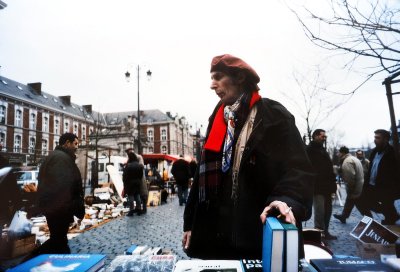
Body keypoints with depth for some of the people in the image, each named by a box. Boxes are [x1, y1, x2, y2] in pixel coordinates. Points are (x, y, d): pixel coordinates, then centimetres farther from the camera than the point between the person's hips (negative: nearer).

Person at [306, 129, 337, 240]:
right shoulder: (310, 150, -8)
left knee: (327, 211, 14)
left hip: (325, 186, 9)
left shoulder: (322, 150, 20)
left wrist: (332, 185, 12)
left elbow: (328, 169, 21)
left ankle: (325, 232, 25)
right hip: (318, 186, -9)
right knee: (320, 212, -6)